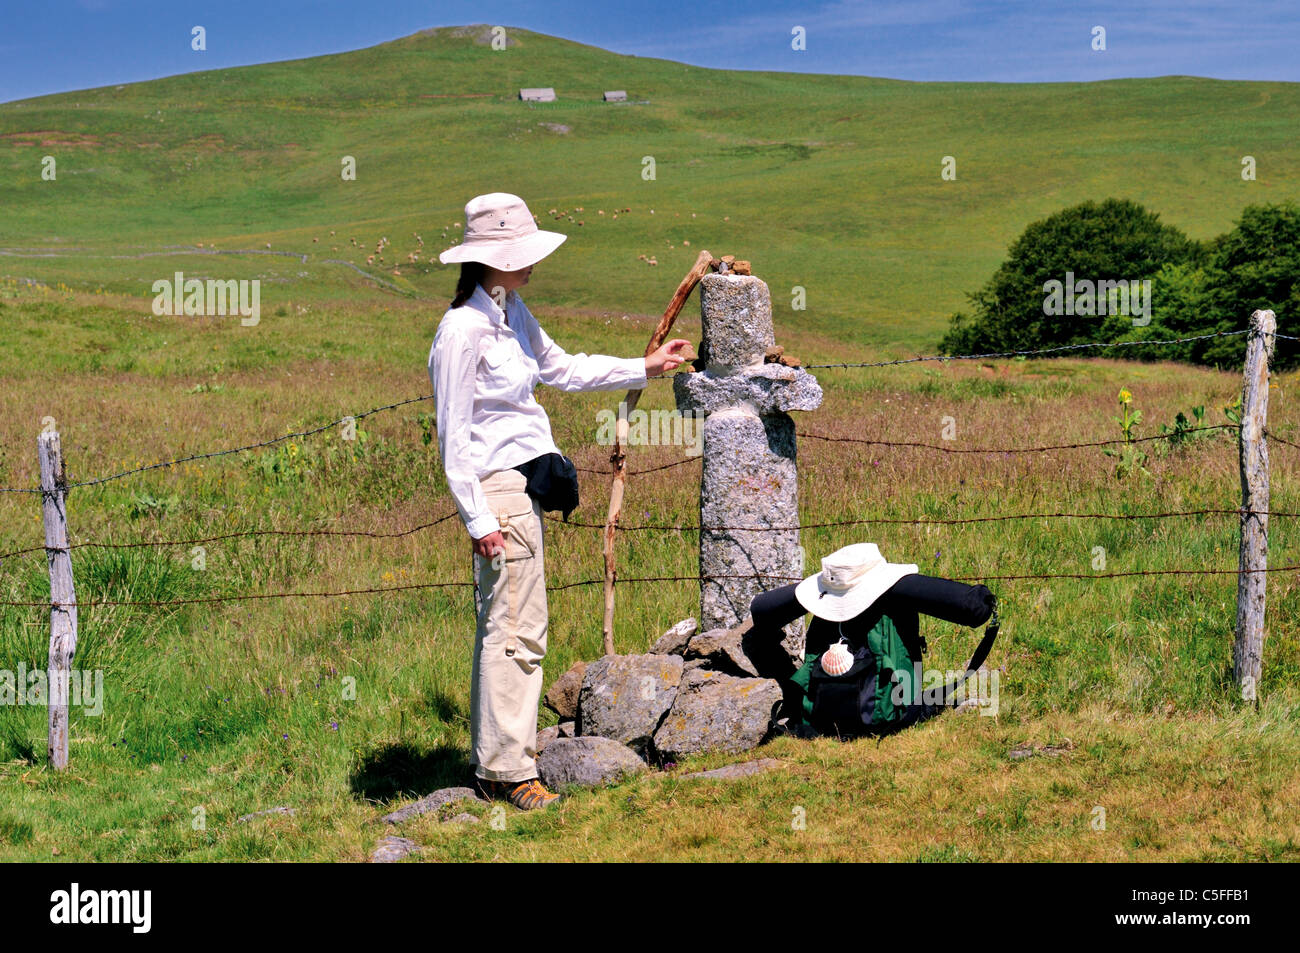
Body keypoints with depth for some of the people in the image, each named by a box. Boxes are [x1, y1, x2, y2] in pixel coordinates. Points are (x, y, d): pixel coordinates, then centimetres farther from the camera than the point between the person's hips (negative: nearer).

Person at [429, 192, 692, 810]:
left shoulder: (513, 312, 11)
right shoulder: (463, 329, -17)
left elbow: (562, 369, 27)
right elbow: (452, 436, -17)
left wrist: (644, 367, 25)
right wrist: (478, 519, -18)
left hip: (525, 481, 10)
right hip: (497, 487, -10)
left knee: (499, 626, 14)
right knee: (517, 630, -7)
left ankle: (491, 763, 21)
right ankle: (509, 772, 0)